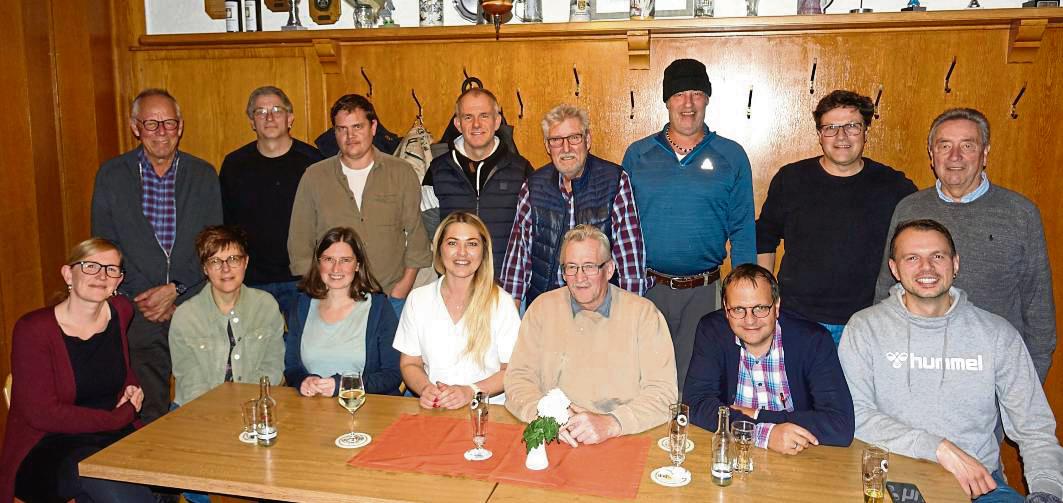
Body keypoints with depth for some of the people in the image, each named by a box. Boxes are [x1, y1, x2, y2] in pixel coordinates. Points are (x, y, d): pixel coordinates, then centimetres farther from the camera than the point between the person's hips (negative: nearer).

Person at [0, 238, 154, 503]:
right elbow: (41, 413, -14)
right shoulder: (34, 329, -10)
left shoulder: (121, 311, 6)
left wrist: (132, 386, 7)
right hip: (48, 449, -5)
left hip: (118, 438, 6)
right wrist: (122, 416, -12)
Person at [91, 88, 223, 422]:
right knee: (148, 415, 2)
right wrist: (145, 299, -7)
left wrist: (175, 290, -10)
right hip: (138, 317, 0)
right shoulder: (111, 176, 4)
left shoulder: (203, 175, 5)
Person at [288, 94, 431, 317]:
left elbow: (416, 235, 5)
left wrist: (405, 284, -3)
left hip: (391, 298, 0)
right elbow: (300, 241, 8)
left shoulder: (402, 173, 5)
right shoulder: (314, 177, 6)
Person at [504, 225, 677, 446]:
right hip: (553, 441, 0)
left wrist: (611, 424, -21)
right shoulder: (542, 308, 6)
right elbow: (519, 378, 3)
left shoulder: (643, 312, 0)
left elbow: (663, 391, -6)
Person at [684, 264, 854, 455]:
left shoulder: (813, 340, -12)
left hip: (798, 458, -1)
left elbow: (842, 425, -18)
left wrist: (758, 417, -17)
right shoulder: (711, 331, -8)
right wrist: (765, 432, -25)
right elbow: (696, 403, -14)